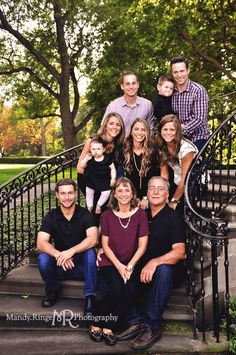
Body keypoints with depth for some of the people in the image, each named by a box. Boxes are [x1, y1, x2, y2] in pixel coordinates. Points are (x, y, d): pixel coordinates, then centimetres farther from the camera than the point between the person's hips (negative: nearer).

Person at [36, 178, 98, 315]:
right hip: (59, 266, 2)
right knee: (43, 257, -26)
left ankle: (90, 296, -18)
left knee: (90, 253, -31)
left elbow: (93, 239, -25)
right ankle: (53, 290, 2)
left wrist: (71, 251, -39)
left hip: (81, 265, -2)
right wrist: (58, 255, -36)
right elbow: (41, 243, -17)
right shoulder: (51, 216, -5)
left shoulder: (85, 214, -10)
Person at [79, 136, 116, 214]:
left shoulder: (107, 159, -18)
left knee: (106, 193, -2)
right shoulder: (90, 159, -13)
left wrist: (113, 178, -15)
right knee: (89, 193, 13)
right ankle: (89, 206, 36)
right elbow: (81, 166, -9)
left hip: (104, 182, -2)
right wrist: (86, 159, -25)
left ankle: (98, 205, 24)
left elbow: (112, 169, -9)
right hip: (92, 181, 2)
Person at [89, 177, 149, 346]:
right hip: (110, 262, 0)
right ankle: (96, 324, -5)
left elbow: (142, 245, -2)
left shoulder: (140, 214, 1)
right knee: (116, 288, -27)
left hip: (131, 263, 1)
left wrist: (130, 266, -13)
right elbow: (105, 245, 2)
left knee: (131, 290, -27)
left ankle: (109, 328, -8)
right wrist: (119, 265, -11)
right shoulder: (107, 215, 3)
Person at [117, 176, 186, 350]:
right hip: (143, 267, 5)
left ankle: (152, 327, -26)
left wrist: (155, 262, -31)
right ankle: (136, 321, -15)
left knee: (163, 270, -37)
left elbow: (180, 252, -17)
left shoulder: (173, 217, -6)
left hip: (166, 266, -5)